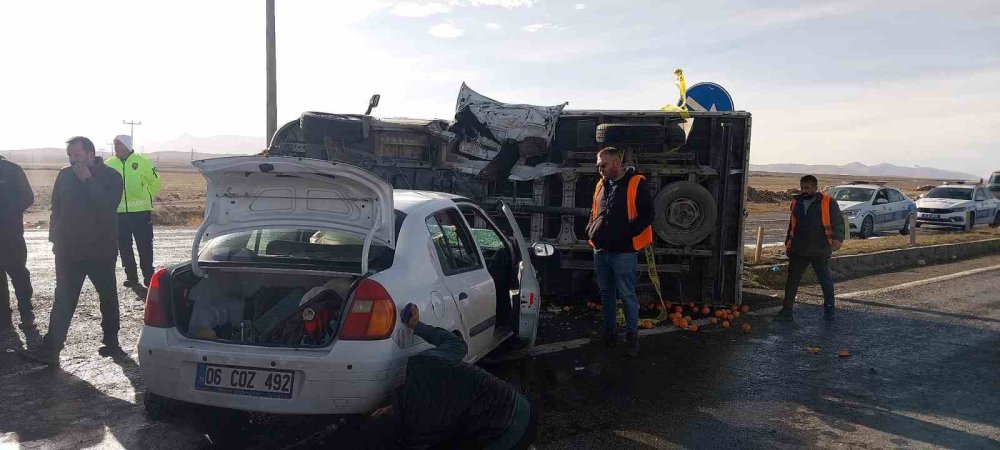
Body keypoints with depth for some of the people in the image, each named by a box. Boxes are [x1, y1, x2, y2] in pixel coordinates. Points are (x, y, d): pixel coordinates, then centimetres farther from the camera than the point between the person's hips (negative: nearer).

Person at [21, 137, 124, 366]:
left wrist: (87, 180, -21)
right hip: (69, 250, 3)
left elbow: (108, 205, -23)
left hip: (101, 250, -3)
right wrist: (55, 238, 9)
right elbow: (56, 208, 12)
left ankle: (111, 342, 23)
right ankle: (50, 349, 3)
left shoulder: (111, 177, -7)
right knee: (63, 299, 2)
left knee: (108, 297, 9)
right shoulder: (65, 175, 4)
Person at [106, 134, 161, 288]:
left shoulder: (142, 162, -3)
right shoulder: (109, 164, 5)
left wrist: (144, 198, 4)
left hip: (141, 212, -3)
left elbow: (155, 183, 5)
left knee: (145, 246, 0)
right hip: (119, 213, 3)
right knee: (124, 246, 8)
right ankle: (131, 276, 18)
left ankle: (148, 277, 8)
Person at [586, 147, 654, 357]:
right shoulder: (601, 184, 13)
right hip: (601, 250, 7)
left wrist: (626, 233, -19)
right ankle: (610, 332, 27)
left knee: (627, 295, -1)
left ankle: (632, 336, 12)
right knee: (606, 294, 15)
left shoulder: (636, 184, -8)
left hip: (623, 252, -7)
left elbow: (646, 215, -11)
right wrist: (591, 230, 7)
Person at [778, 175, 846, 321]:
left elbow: (838, 222, -8)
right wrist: (788, 244, 21)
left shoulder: (828, 202, -4)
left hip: (820, 252, -4)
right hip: (798, 251, 4)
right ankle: (786, 311, 8)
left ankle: (829, 309, 26)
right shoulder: (796, 202, 11)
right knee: (792, 281, 3)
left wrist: (837, 238, -25)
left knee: (825, 280, 10)